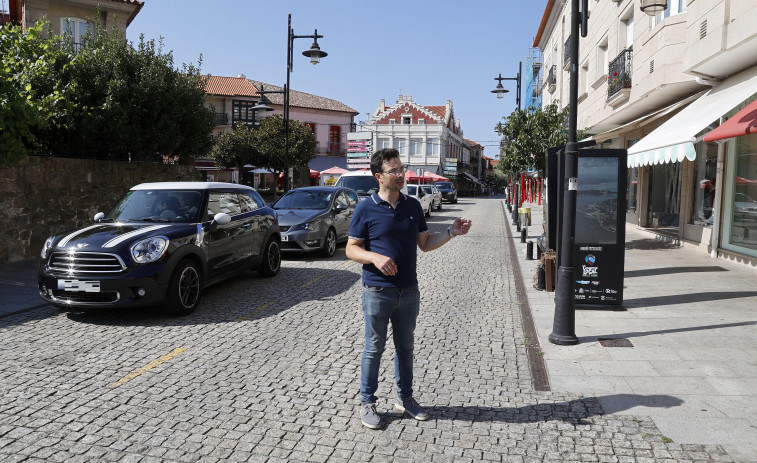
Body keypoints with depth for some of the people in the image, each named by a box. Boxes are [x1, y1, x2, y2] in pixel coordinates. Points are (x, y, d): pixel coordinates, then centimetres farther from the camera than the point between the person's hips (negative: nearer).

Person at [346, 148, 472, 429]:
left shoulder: (413, 206, 7)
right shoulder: (366, 209, -6)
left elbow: (425, 244, 12)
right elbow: (352, 249, -5)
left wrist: (451, 232, -2)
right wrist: (375, 258, -22)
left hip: (408, 290, 4)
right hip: (377, 291, -4)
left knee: (405, 347, 15)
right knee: (374, 348, 5)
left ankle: (405, 398, 31)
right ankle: (367, 403, 20)